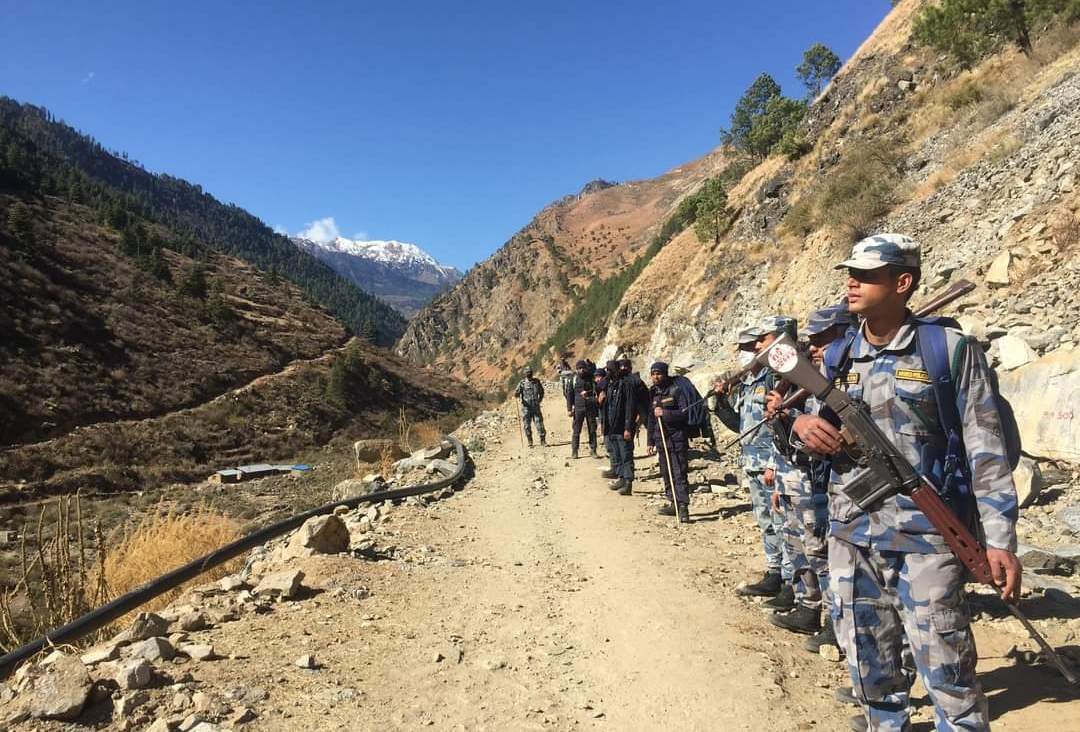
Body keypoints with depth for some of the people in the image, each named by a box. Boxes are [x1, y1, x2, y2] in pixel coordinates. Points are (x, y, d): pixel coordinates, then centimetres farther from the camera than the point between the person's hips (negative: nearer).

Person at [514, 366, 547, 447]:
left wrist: (540, 399, 10)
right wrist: (516, 393, -27)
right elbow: (517, 394, -5)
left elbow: (541, 391, 21)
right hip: (526, 407, -1)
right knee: (527, 425, 1)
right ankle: (530, 441, 14)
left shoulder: (537, 382, 8)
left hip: (536, 407, 1)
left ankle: (543, 441, 5)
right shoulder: (522, 383, 1)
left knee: (539, 423, -3)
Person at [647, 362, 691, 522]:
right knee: (666, 473, 12)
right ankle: (673, 503, 22)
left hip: (677, 439, -7)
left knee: (680, 474, -9)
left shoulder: (675, 390, -8)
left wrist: (665, 413, -20)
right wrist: (651, 441, 18)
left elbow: (685, 412, -14)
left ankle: (683, 506, -8)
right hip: (661, 439, 7)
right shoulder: (653, 393, 13)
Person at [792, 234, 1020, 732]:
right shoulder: (837, 357, 8)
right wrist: (803, 425, -8)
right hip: (849, 534, 5)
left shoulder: (950, 349, -5)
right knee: (869, 664, 16)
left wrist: (1000, 539, -9)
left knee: (947, 668, 1)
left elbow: (985, 449, -5)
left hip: (924, 537, -4)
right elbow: (816, 436, 17)